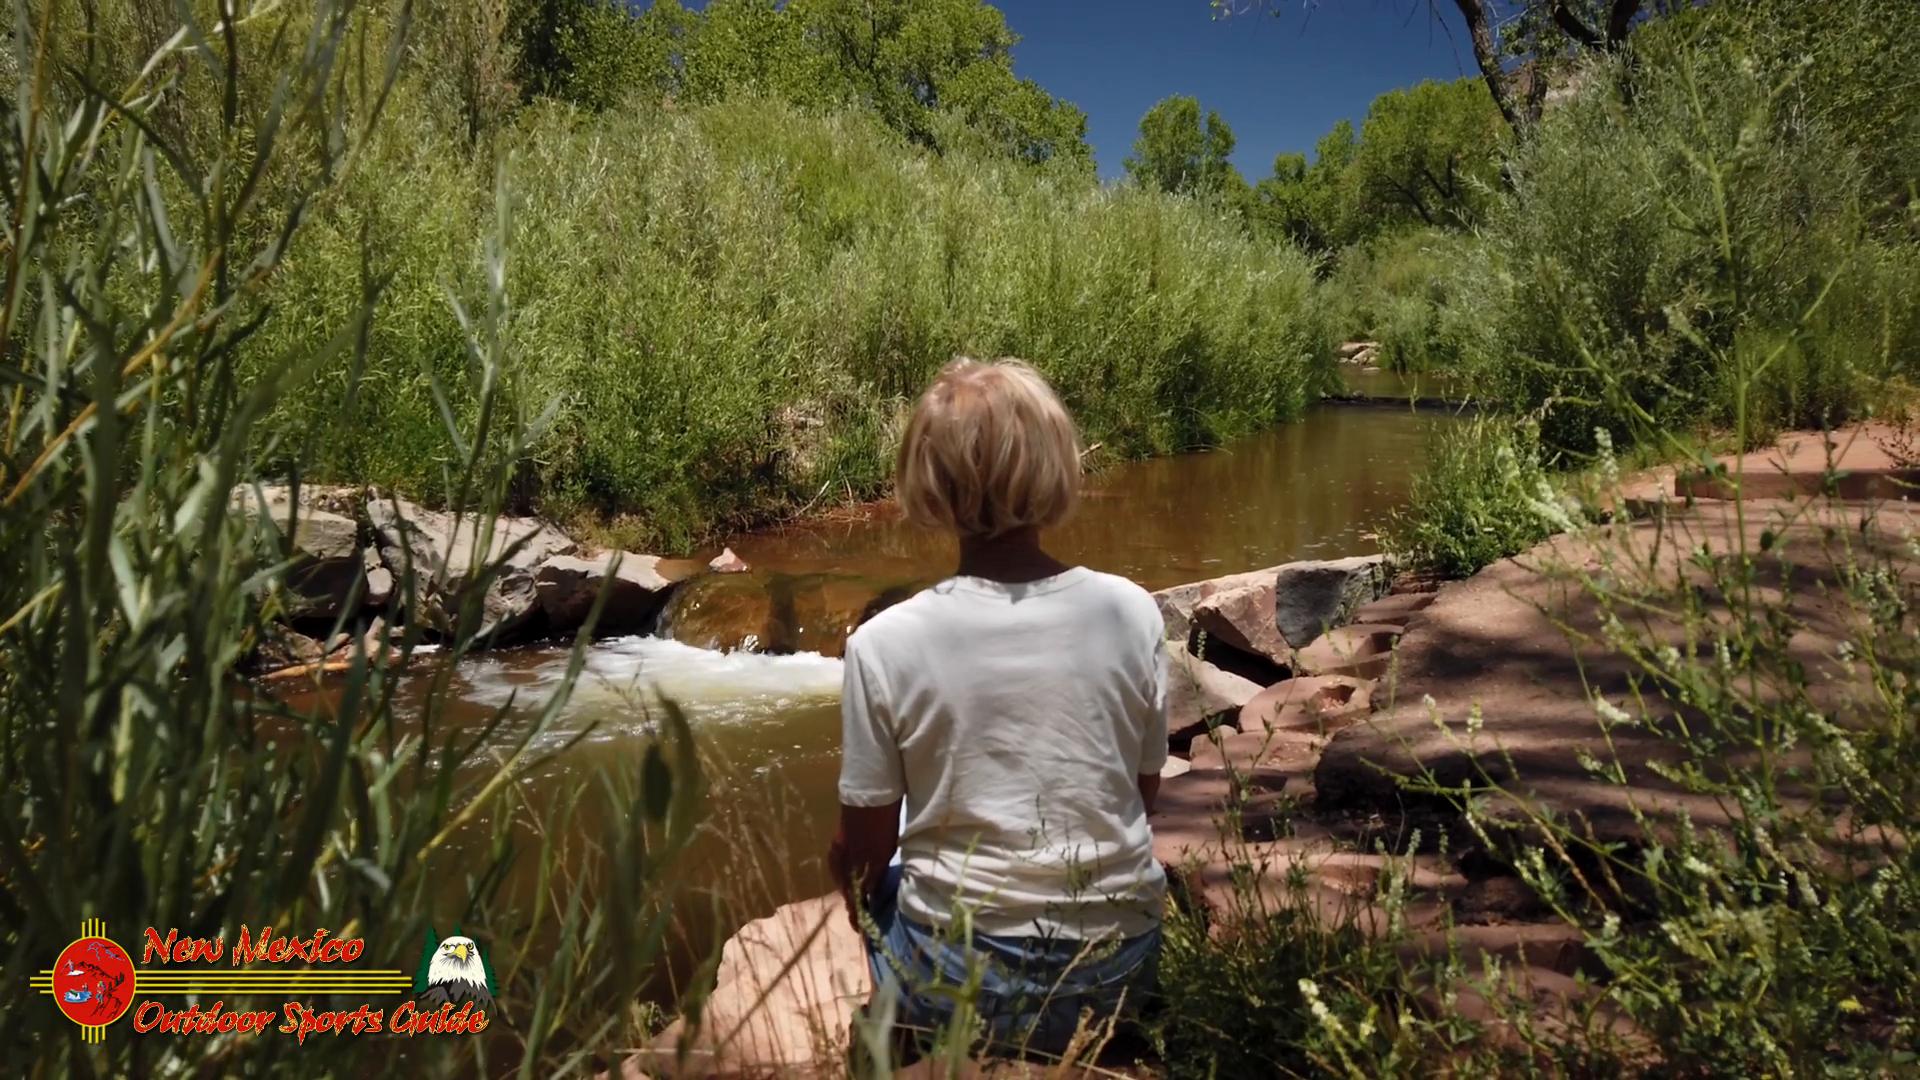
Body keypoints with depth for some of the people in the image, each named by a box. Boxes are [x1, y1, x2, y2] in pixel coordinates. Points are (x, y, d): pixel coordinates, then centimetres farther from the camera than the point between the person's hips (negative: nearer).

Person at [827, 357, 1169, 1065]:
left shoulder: (884, 643, -16)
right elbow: (1145, 793, 2)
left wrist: (866, 917, 16)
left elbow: (863, 852, -7)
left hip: (960, 980, -2)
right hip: (1120, 966, 2)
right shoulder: (1130, 611, -10)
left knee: (878, 883, 28)